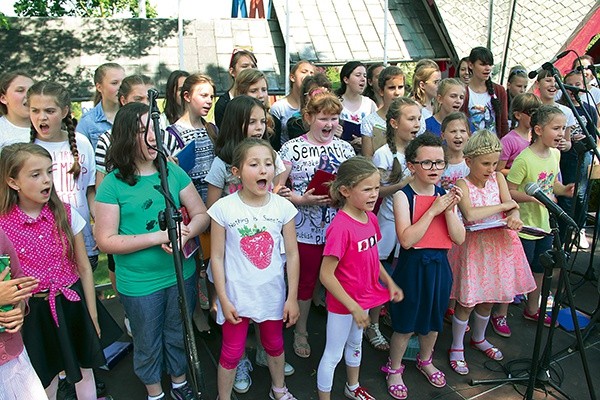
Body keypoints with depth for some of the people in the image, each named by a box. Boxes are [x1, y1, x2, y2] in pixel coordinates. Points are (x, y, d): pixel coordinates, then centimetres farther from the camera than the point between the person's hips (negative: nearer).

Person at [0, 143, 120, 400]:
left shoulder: (66, 214, -7)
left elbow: (84, 268, -1)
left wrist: (92, 316, 1)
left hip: (72, 304, 1)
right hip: (33, 311, -1)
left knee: (84, 371, 16)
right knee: (46, 375, 18)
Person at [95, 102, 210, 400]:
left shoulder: (173, 172, -2)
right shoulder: (113, 184, -12)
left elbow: (201, 215, 0)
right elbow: (106, 241, -15)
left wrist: (185, 234, -22)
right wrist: (159, 237, -22)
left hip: (181, 274, 3)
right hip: (139, 283, -3)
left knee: (179, 335, 22)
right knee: (148, 343, 17)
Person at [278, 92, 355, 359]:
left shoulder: (344, 148, 8)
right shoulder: (292, 148, -4)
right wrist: (301, 200, -20)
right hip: (305, 231, -3)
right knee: (305, 282, 11)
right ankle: (300, 333, 32)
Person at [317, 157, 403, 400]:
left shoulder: (370, 218, -4)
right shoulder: (341, 227, -29)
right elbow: (326, 275, -27)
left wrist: (389, 282, 4)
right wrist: (353, 307, -23)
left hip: (363, 297, 8)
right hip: (343, 303, -8)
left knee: (355, 344, 28)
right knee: (333, 355, 11)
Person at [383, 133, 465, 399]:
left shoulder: (445, 195, 0)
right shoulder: (403, 196, -15)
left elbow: (459, 238, -5)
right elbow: (406, 240, -26)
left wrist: (449, 210, -19)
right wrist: (433, 210, -25)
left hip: (439, 265, 5)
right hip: (412, 266, -5)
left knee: (434, 319, 22)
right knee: (406, 325, 8)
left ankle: (425, 360, 48)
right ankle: (394, 369, 32)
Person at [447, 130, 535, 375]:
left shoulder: (498, 178, 2)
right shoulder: (462, 185, -13)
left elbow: (513, 208, -7)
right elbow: (470, 214, -29)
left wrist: (513, 216, -31)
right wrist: (504, 205, -20)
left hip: (499, 244, 5)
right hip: (474, 246, -5)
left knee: (488, 299, 18)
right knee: (467, 301, 2)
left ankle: (479, 338, 42)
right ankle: (457, 347, 22)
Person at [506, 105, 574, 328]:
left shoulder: (555, 154, 2)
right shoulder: (524, 159, -23)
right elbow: (509, 192, -21)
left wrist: (564, 189, -4)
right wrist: (533, 196, -33)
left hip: (546, 223, 8)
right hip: (525, 226, -8)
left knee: (540, 269, 21)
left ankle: (532, 310, 40)